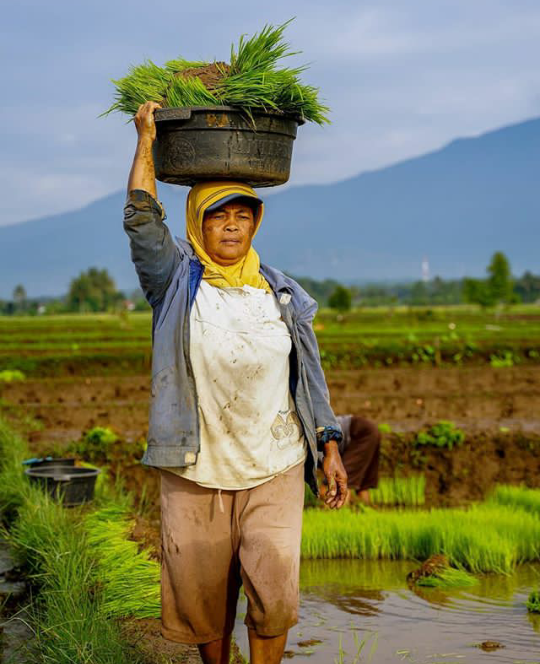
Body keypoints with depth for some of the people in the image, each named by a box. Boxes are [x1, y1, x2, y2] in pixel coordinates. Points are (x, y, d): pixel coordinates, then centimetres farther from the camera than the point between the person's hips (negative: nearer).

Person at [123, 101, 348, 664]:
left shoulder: (281, 294, 9)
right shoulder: (176, 280, 4)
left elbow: (310, 377, 11)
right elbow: (141, 219, -8)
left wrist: (330, 447, 6)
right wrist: (146, 139, -4)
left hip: (274, 469, 1)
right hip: (194, 470, 0)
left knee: (273, 591, -9)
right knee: (202, 595, 9)